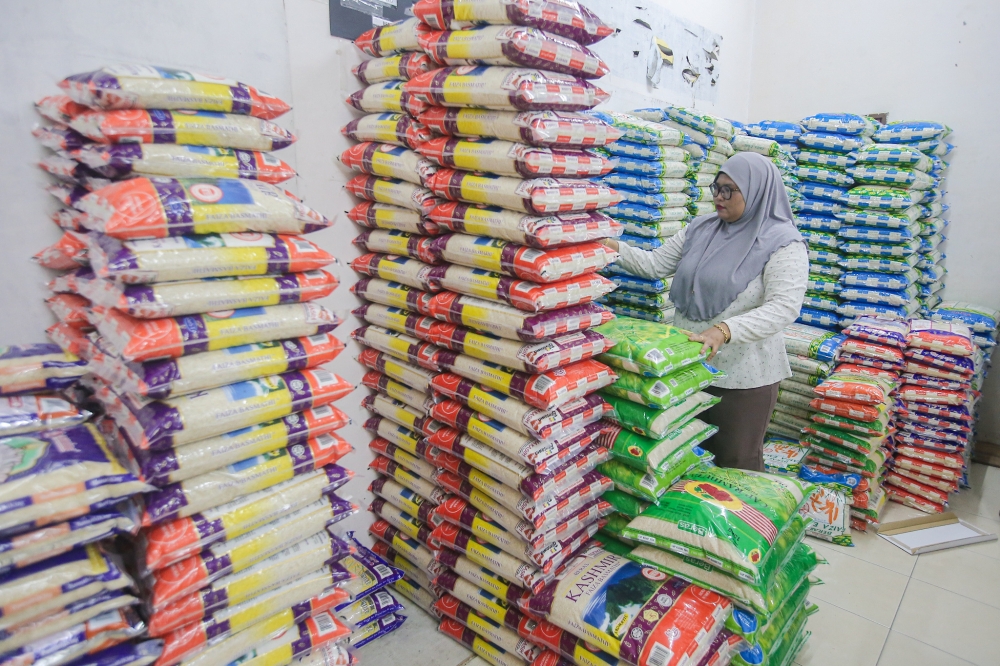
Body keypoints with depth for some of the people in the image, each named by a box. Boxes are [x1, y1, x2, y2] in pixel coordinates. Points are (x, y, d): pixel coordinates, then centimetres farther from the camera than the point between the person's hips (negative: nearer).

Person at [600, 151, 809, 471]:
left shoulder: (783, 244, -12)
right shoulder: (701, 229, 7)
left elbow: (783, 307, -23)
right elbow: (655, 264, 7)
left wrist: (723, 330, -37)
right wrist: (613, 247, -8)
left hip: (742, 374, -5)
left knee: (737, 463, 10)